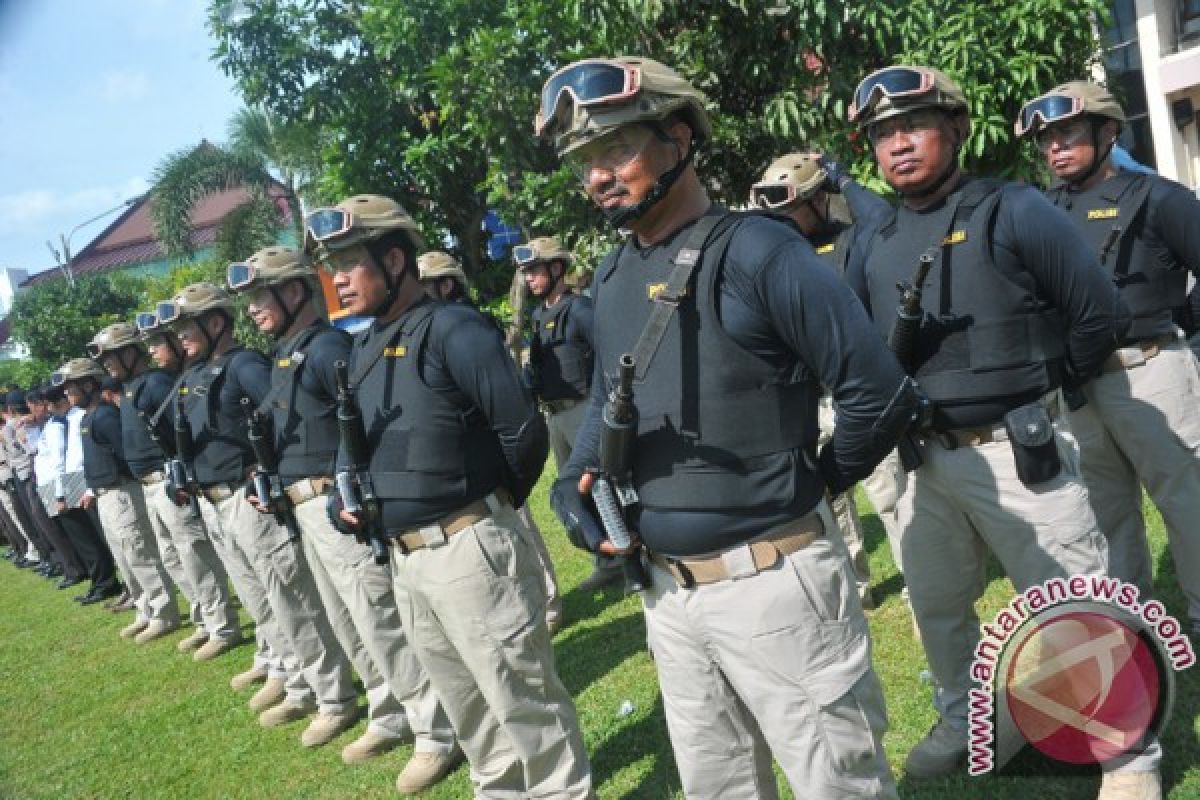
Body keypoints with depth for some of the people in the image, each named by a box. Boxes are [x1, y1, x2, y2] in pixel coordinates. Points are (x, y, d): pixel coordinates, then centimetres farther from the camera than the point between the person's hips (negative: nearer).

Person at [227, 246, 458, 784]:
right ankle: (390, 719, 32)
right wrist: (271, 484, 15)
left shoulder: (326, 347, -14)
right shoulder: (284, 355, 16)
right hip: (304, 509, 10)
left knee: (383, 625, -5)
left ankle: (437, 736, 5)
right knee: (350, 628, 18)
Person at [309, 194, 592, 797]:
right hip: (403, 558, 9)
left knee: (523, 699, 3)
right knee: (465, 704, 22)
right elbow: (354, 441, 24)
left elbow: (524, 430, -17)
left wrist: (489, 503, -5)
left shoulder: (453, 329, -13)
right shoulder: (363, 349, 12)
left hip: (471, 549, -9)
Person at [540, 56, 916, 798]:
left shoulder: (755, 251, -16)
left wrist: (811, 485, -4)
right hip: (668, 591, 7)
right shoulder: (611, 277, 7)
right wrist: (578, 479, 4)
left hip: (774, 583, -7)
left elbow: (879, 392, -17)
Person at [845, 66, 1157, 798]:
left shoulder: (1013, 212, -9)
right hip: (927, 459, 6)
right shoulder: (876, 247, 7)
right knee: (938, 607, 19)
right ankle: (964, 722, 41)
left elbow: (1102, 314, -8)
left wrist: (1040, 388, -1)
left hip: (1019, 453, -5)